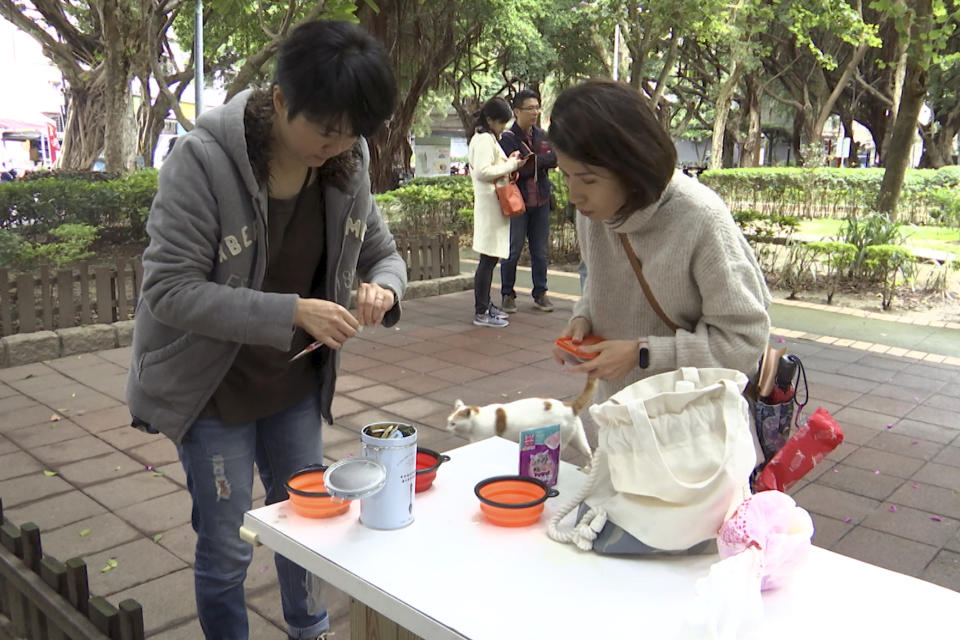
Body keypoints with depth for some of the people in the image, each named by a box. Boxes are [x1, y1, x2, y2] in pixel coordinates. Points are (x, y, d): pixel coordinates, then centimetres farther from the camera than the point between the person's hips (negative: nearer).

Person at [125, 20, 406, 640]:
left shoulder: (348, 163, -10)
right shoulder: (202, 160, -25)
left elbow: (383, 252, 2)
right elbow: (169, 290, -25)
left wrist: (382, 287, -22)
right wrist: (292, 312, -33)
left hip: (297, 383, 5)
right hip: (215, 389, -4)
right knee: (226, 549, 7)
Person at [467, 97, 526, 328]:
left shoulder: (487, 139, 21)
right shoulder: (484, 139, -12)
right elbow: (483, 171, -22)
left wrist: (509, 161, 8)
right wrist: (511, 165, -13)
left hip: (493, 206, 11)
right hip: (490, 205, -11)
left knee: (490, 258, 13)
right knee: (488, 259, -9)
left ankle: (485, 304, 20)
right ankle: (481, 312, -6)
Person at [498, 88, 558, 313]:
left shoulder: (540, 135, 11)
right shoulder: (507, 138, -8)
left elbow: (554, 160, 2)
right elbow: (520, 169, -18)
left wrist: (533, 162, -16)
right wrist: (545, 158, -12)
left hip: (540, 201, 5)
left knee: (540, 252, 9)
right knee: (512, 251, 1)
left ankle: (540, 294, 18)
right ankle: (508, 295, 13)